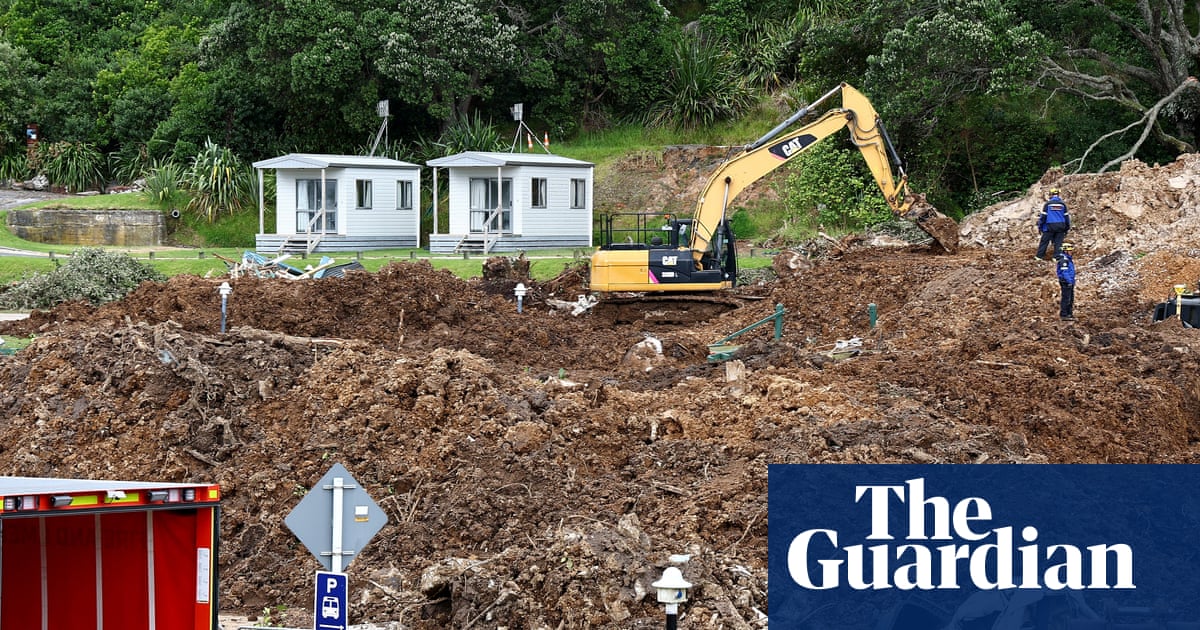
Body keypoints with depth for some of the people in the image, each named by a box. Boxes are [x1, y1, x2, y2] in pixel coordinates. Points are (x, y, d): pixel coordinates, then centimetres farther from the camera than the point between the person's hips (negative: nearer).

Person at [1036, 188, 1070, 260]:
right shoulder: (1063, 204, 7)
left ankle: (1040, 256, 6)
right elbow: (1066, 216, 11)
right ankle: (1057, 256, 1)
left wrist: (1040, 226, 2)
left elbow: (1043, 216, -4)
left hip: (1050, 226, -2)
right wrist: (1067, 227, 18)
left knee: (1044, 241, 4)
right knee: (1058, 242, 5)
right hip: (1060, 226, 2)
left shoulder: (1047, 203, -2)